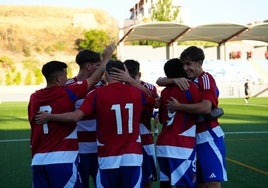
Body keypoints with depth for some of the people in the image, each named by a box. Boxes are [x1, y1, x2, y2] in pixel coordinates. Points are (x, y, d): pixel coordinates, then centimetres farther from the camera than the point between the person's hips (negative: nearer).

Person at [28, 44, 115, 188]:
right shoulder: (66, 93, -5)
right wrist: (106, 58, 16)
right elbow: (94, 79, 4)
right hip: (62, 159, -6)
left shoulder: (34, 98, 9)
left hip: (38, 159, 6)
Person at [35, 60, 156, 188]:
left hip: (108, 158, -1)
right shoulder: (137, 92, 2)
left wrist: (49, 116, -2)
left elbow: (75, 116, -15)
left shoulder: (97, 94, -6)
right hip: (133, 157, 1)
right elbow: (156, 101, 22)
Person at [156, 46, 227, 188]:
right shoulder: (187, 80, 12)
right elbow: (159, 81, 6)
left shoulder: (205, 78, -11)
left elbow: (205, 108, -27)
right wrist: (175, 80, -15)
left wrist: (178, 106, -19)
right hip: (194, 138, 8)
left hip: (209, 137, -8)